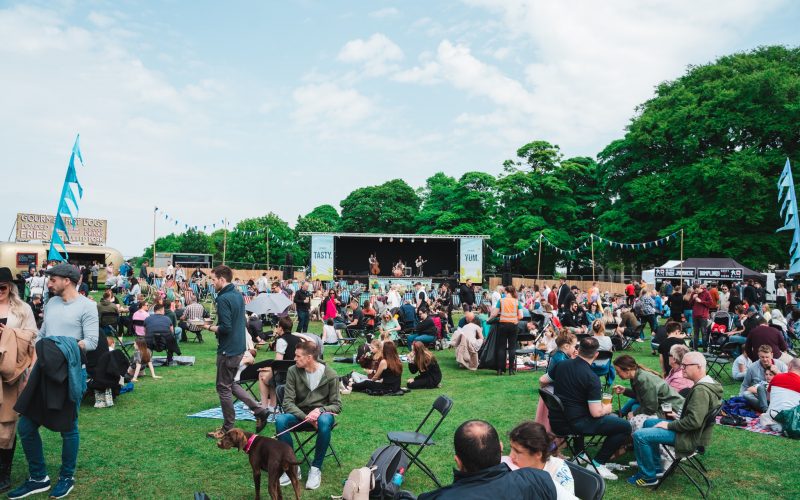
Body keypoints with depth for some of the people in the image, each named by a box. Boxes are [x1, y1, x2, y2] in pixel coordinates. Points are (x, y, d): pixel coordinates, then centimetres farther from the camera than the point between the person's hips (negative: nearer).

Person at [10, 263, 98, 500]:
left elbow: (91, 342, -16)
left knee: (68, 428, 7)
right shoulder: (51, 303, 11)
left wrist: (66, 347, -28)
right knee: (25, 426, 9)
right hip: (44, 372, 7)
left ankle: (67, 477, 26)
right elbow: (41, 336, 13)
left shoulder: (86, 306, -10)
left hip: (70, 374, -7)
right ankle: (38, 477, 26)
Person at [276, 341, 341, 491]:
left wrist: (320, 410, -27)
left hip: (322, 413, -2)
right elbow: (288, 402, -11)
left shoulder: (330, 375, -11)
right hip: (299, 414, 2)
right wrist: (306, 417, -27)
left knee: (324, 421, -37)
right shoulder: (293, 371, -8)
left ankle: (316, 467, -19)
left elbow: (337, 405, -7)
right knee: (280, 420, -30)